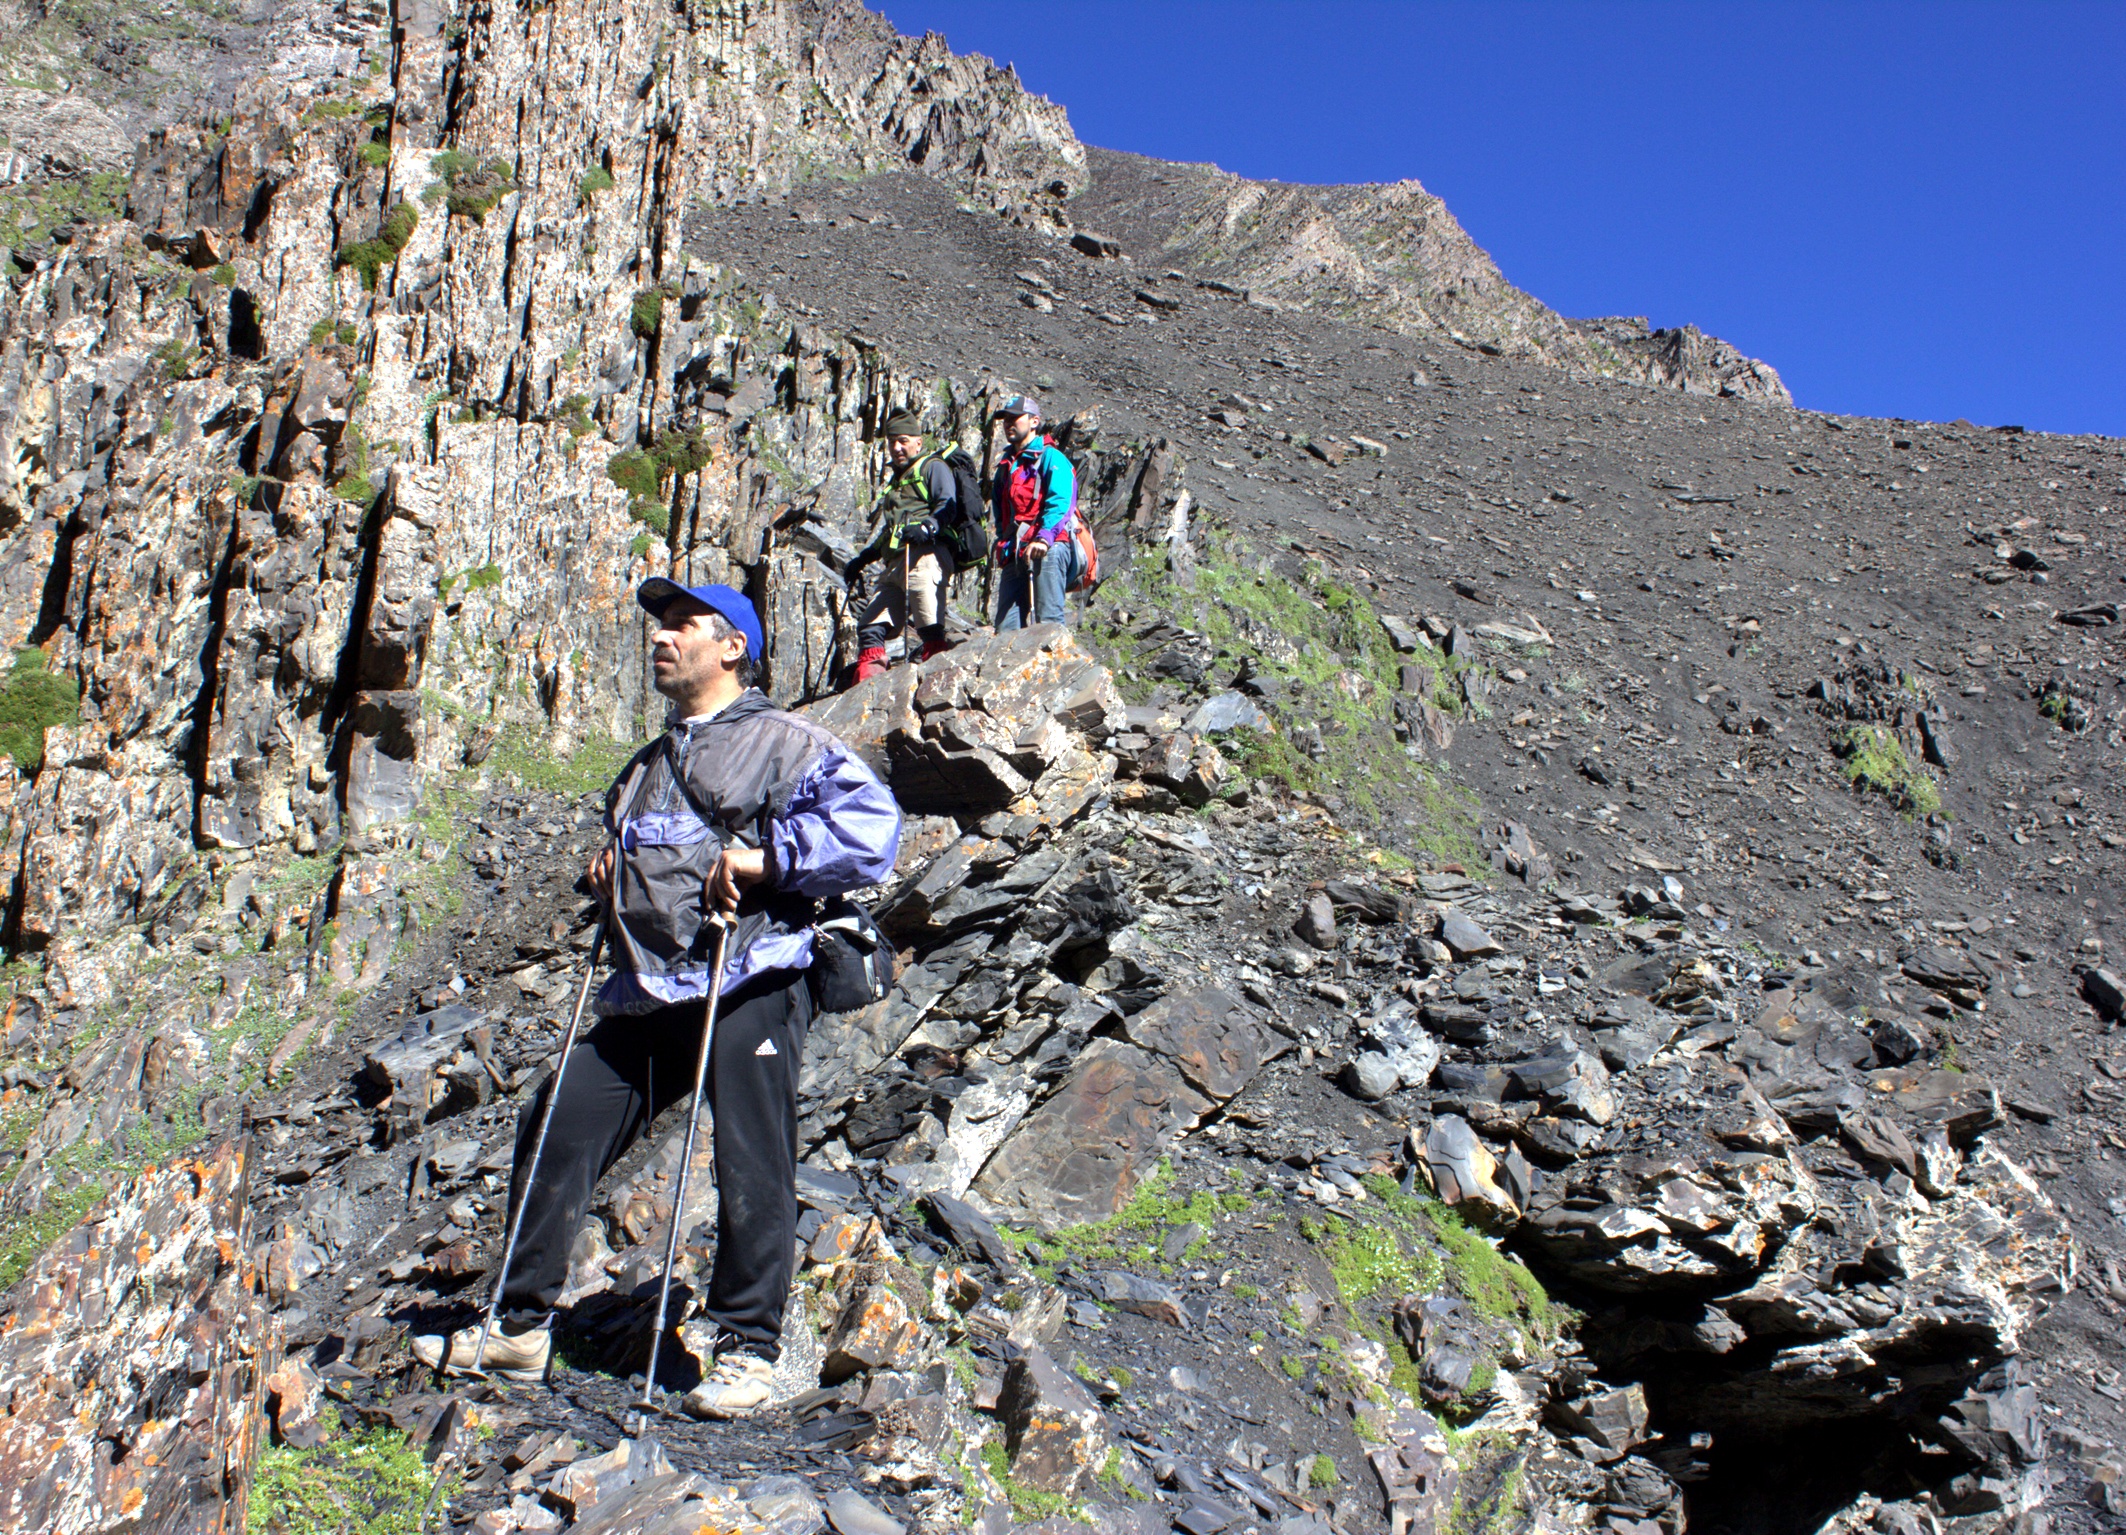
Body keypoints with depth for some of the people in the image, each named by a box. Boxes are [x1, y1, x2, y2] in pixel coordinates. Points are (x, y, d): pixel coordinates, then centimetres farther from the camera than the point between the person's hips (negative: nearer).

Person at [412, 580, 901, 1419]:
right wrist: (603, 872, 19)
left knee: (751, 1167, -7)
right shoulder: (646, 766, 27)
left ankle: (747, 1349, 5)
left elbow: (873, 823, -11)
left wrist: (767, 857, -17)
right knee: (556, 1130, 5)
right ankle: (521, 1329, 16)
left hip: (747, 990, -7)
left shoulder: (785, 744, 2)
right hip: (644, 999, 8)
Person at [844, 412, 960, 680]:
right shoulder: (895, 482, 34)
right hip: (894, 566, 9)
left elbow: (948, 507, -10)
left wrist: (927, 527, -27)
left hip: (924, 557, -9)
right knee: (870, 627, 0)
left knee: (931, 627, -18)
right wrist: (862, 560, 37)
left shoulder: (933, 467, 7)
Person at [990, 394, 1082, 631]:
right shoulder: (1006, 465, 28)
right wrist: (1003, 545, 15)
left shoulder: (1050, 457, 3)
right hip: (1014, 555, 7)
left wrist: (1044, 537, -25)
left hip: (1048, 549, -7)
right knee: (1007, 626, -1)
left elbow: (1061, 502, -11)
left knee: (1048, 621, -14)